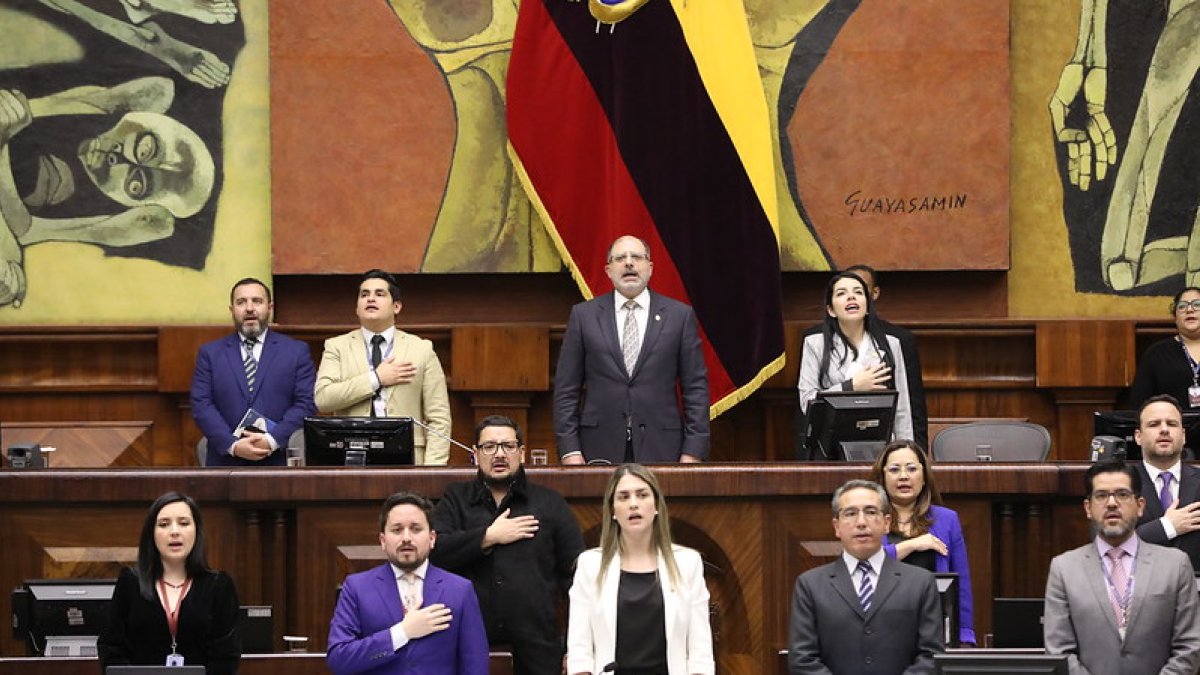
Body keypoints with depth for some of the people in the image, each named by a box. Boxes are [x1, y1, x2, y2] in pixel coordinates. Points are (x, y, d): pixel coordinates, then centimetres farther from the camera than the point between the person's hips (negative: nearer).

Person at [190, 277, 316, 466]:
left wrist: (272, 440, -13)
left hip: (280, 464, -1)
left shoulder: (297, 351, 9)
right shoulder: (210, 353, 11)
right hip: (226, 463, 1)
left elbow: (306, 404, 1)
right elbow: (201, 406, 2)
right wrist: (233, 445, -12)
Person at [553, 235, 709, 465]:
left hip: (660, 449, 0)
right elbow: (566, 389, 6)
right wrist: (570, 451, -3)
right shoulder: (583, 315, 8)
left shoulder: (680, 315, 7)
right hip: (600, 450, 0)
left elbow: (696, 388, 5)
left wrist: (692, 453, -2)